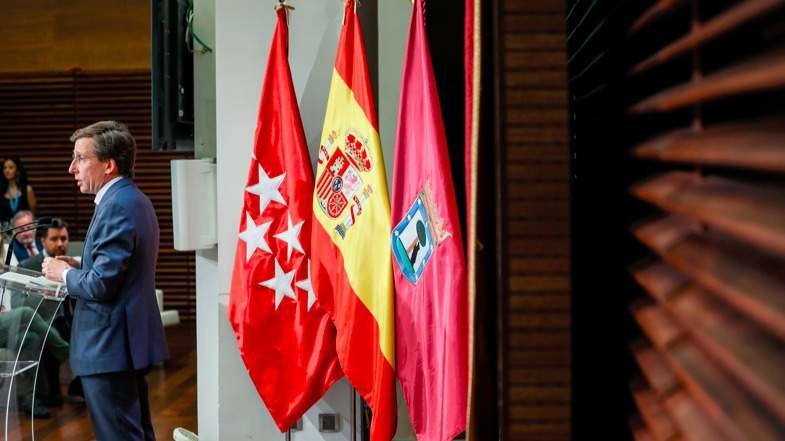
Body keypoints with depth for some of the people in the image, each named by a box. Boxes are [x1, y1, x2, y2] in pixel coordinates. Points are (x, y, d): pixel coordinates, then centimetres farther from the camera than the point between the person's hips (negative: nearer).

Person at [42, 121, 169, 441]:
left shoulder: (116, 206, -19)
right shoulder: (132, 198, 13)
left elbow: (102, 284, -23)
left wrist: (64, 274, -6)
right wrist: (79, 267, 8)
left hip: (110, 347, -11)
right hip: (130, 341, 11)